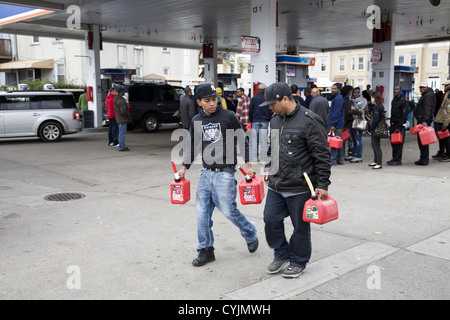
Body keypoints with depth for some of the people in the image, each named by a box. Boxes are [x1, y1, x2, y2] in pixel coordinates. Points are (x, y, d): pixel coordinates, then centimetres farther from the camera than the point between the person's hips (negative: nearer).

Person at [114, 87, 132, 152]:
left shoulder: (116, 99, 12)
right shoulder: (121, 100, -21)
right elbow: (123, 111, -25)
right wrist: (129, 117, -9)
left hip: (119, 119, 11)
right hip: (122, 119, -11)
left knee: (121, 133, 17)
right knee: (122, 133, -6)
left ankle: (122, 146, 25)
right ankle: (121, 147, -2)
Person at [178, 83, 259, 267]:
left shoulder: (228, 116, -5)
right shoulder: (197, 121, 8)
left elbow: (242, 141, 1)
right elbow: (192, 146, 18)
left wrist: (248, 166, -2)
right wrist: (184, 168, 13)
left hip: (224, 173, -5)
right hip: (206, 173, 5)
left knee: (228, 210, -5)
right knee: (202, 212, 4)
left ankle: (251, 235, 23)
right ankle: (206, 250, 17)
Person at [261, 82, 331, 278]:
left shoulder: (309, 121, -14)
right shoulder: (275, 121, 11)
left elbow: (322, 155, -14)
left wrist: (322, 185, -14)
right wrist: (268, 169, 17)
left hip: (300, 188, -7)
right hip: (276, 185, 7)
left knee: (300, 226, 7)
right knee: (271, 219, 7)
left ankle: (298, 262, 26)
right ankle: (281, 255, 29)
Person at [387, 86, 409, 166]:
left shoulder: (404, 102, -10)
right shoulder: (393, 101, 16)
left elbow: (404, 116, -15)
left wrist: (399, 127, -19)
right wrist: (391, 124, 17)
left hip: (400, 126, -8)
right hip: (393, 124, 8)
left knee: (398, 144, -6)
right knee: (393, 143, 11)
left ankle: (398, 160, -1)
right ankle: (394, 158, 19)